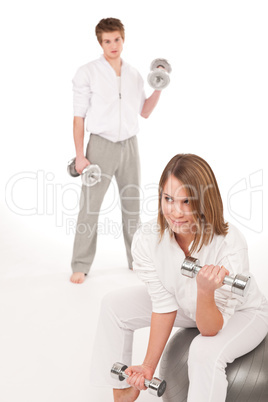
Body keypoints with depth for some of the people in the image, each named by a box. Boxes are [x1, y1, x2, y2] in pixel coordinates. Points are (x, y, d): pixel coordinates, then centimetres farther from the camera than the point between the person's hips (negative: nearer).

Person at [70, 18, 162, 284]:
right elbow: (79, 117, -5)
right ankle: (80, 266, 5)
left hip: (129, 145, 4)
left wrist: (159, 88, 3)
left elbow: (144, 112, 17)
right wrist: (80, 155, -11)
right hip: (101, 145, -4)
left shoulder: (134, 75, 10)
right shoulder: (87, 73, -3)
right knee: (90, 206, -5)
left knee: (132, 204, 10)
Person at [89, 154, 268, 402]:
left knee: (205, 351, -36)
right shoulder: (146, 239, -26)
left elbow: (211, 330, -32)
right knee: (114, 305, -1)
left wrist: (206, 292, -53)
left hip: (241, 313, -5)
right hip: (188, 305, 5)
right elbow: (164, 305, -15)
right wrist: (149, 366, -14)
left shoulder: (229, 246, -39)